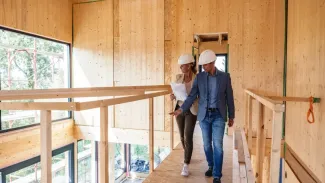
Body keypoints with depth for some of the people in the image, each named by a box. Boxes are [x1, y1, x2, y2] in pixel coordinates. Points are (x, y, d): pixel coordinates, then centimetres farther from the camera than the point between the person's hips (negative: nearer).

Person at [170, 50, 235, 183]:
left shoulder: (225, 76, -4)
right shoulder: (199, 77, -1)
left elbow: (229, 97, 2)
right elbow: (192, 96, -5)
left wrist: (231, 117, 5)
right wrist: (181, 110, -18)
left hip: (218, 115, -2)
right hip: (204, 115, 2)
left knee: (217, 145, -6)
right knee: (207, 144, 11)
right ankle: (211, 166, 35)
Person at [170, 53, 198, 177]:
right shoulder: (178, 77, 0)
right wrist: (172, 96, -14)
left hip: (191, 110, -4)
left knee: (188, 137, -10)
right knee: (182, 136, 15)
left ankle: (186, 166, 0)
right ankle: (188, 156, 42)